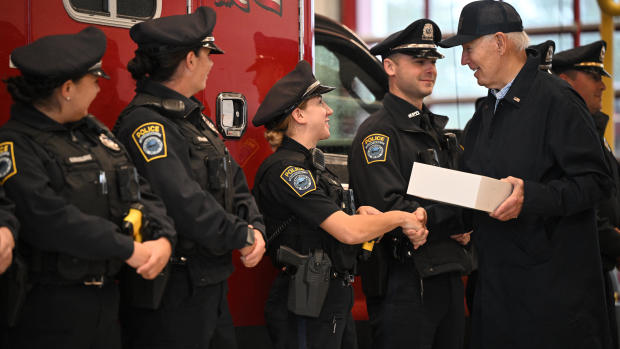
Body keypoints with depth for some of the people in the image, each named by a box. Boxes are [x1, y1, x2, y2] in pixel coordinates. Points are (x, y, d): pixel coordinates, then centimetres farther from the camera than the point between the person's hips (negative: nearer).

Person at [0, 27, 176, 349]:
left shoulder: (94, 131, 11)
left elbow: (138, 190, 8)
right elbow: (47, 217, -27)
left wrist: (163, 237, -12)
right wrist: (127, 249, -23)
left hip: (106, 295, 8)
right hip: (49, 307, -8)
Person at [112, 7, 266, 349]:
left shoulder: (193, 118, 15)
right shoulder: (144, 124, -19)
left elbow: (234, 183, 15)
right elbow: (181, 202, -29)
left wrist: (255, 227, -4)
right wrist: (242, 236, -19)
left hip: (211, 284, 10)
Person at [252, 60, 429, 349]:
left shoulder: (311, 162, 16)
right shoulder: (284, 169, -17)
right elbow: (348, 231, -23)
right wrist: (400, 217, -10)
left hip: (335, 299, 10)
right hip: (306, 309, -10)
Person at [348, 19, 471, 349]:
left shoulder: (436, 130, 18)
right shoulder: (377, 133, -10)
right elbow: (391, 211, -21)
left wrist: (463, 229, -1)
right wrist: (461, 219, -17)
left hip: (447, 274, 8)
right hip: (404, 283, -8)